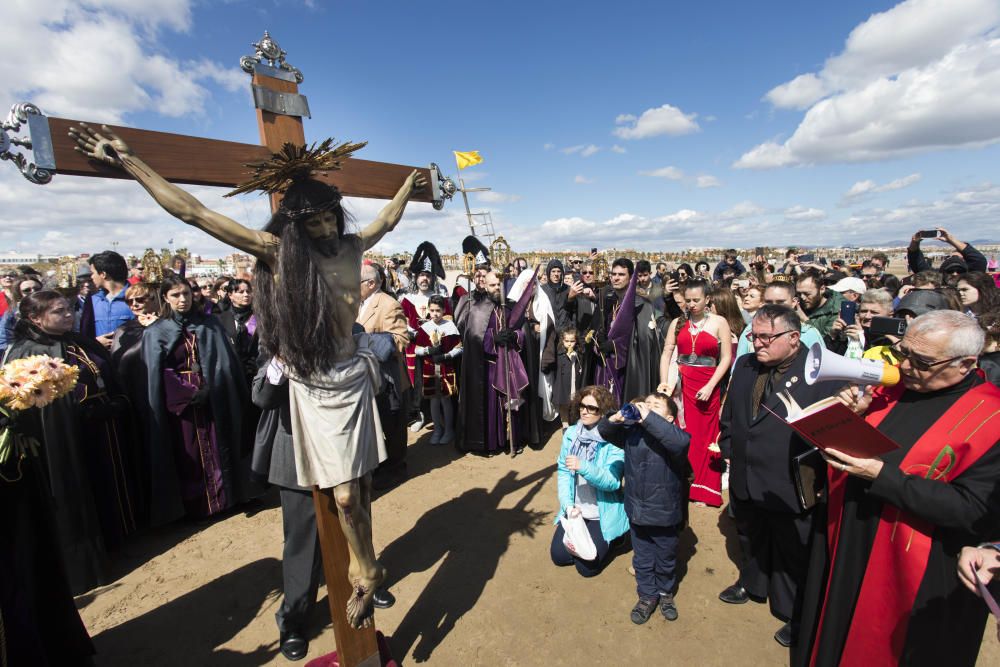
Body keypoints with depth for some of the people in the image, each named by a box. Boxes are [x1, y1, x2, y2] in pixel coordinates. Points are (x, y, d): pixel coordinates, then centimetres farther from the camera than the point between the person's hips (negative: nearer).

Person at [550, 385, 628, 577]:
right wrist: (568, 506, -12)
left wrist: (583, 467, -38)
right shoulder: (571, 434, -4)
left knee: (586, 566, -5)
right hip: (574, 510, 5)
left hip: (604, 514, -4)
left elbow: (613, 481, -25)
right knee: (559, 556, 4)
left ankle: (610, 538, 22)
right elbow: (563, 472, -3)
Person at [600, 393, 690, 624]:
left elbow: (680, 441, -42)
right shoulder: (631, 432, -7)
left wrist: (648, 418, -42)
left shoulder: (673, 434, -20)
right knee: (642, 558, 22)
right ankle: (647, 595, 44)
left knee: (666, 559, 23)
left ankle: (666, 592, 49)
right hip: (637, 512, 3)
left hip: (665, 514, -3)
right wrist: (615, 419, -22)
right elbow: (604, 431, 0)